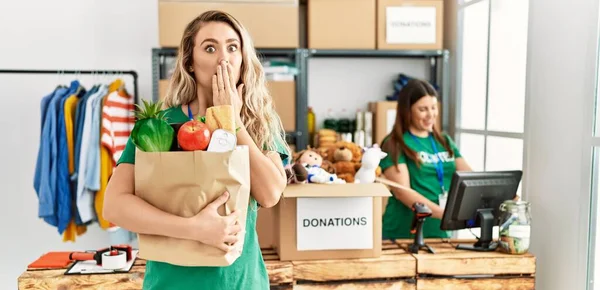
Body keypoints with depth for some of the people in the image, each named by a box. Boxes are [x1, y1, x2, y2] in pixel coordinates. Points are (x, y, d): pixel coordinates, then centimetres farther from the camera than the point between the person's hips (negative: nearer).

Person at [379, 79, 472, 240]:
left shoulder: (444, 142, 11)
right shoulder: (394, 145, -8)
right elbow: (402, 191, -18)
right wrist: (444, 213, -28)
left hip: (441, 232, 6)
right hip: (405, 234, -5)